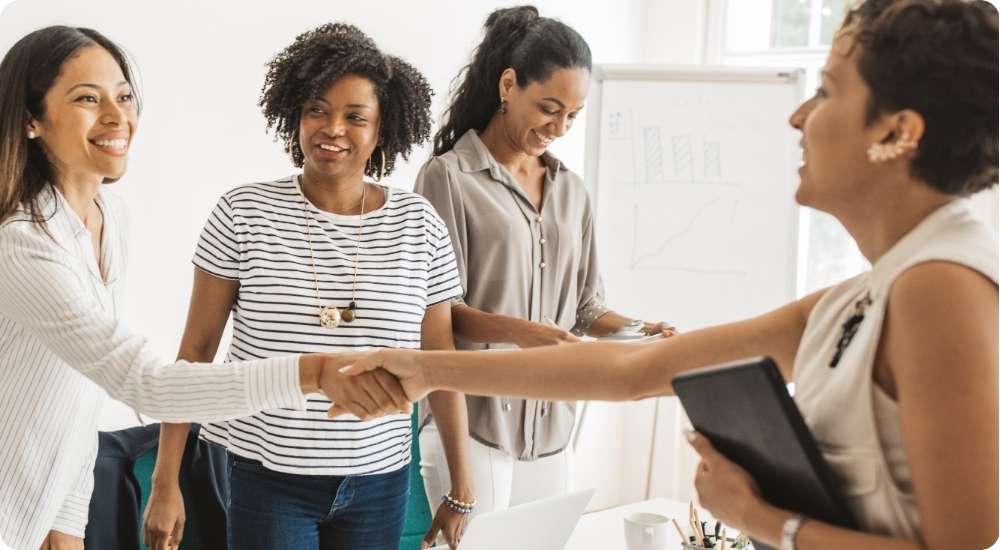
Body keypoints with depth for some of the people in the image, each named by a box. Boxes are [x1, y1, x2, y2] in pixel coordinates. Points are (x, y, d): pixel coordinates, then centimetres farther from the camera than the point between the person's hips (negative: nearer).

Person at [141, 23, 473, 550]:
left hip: (379, 483, 2)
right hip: (268, 479, -2)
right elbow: (196, 350, -3)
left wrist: (461, 487, 5)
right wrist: (166, 482, -5)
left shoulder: (420, 225, -2)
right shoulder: (243, 212, -6)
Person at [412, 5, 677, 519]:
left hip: (549, 428, 5)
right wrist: (517, 331, -24)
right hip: (471, 424, -5)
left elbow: (583, 306, 15)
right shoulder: (448, 177, -5)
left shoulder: (570, 191, 13)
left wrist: (637, 330, -4)